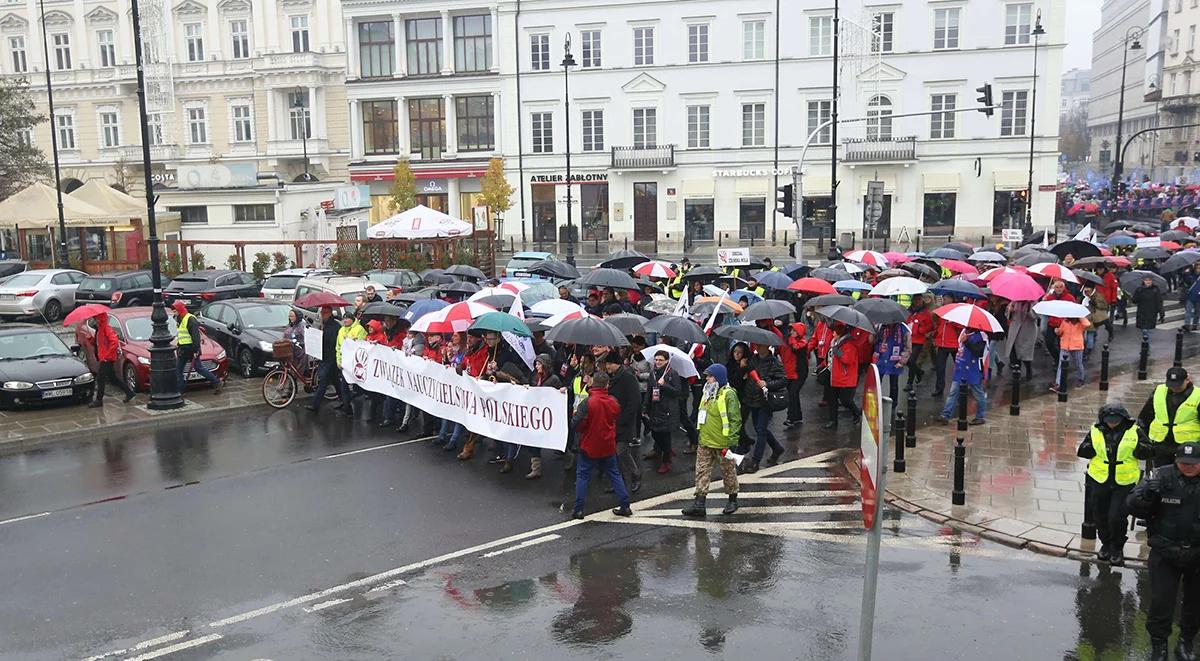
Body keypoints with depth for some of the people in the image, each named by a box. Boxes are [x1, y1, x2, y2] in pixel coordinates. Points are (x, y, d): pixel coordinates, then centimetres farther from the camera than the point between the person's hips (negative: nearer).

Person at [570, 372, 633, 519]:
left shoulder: (587, 403, -20)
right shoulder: (613, 402, -3)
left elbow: (576, 424, -20)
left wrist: (574, 415, 0)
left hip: (589, 446, -4)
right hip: (608, 446, 4)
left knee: (582, 476, 7)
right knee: (614, 474, 15)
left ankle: (578, 510, 7)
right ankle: (625, 506, 16)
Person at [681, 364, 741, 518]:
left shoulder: (728, 395, -15)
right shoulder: (707, 393, 11)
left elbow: (735, 420, -16)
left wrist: (731, 443, -19)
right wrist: (701, 435, 21)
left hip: (722, 444, -7)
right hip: (705, 442, 8)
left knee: (728, 472, 10)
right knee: (702, 471, 3)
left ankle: (732, 500, 27)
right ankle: (699, 504, 3)